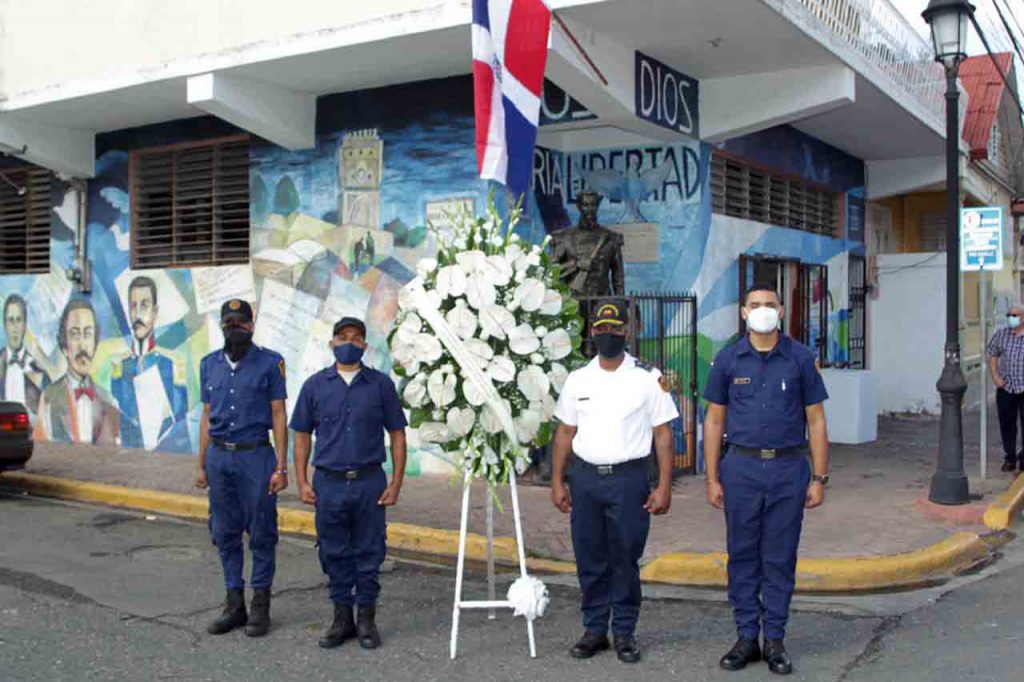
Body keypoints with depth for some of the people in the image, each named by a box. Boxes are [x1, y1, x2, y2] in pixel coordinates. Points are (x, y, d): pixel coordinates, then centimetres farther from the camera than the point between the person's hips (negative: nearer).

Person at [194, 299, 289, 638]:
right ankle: (234, 605, 21)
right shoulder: (209, 364, 10)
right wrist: (202, 465, 12)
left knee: (261, 534, 2)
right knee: (225, 534, 9)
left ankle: (260, 606, 13)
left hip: (256, 457, -4)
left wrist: (281, 467, -9)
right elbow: (207, 416, 14)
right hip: (219, 457, 4)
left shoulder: (269, 363, -3)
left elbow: (279, 416, -4)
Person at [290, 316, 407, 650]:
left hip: (370, 482, -1)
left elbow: (397, 434, 3)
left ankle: (366, 619, 19)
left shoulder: (381, 384, 1)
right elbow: (302, 435, 8)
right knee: (334, 553, 9)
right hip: (328, 483, 1)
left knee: (369, 553, 6)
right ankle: (342, 618, 22)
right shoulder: (315, 385, 5)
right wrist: (302, 482, 1)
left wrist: (396, 483, -3)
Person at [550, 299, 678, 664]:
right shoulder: (578, 379, 9)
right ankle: (594, 630, 21)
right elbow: (565, 432, 12)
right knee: (589, 559, 8)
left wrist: (664, 486, -8)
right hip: (585, 478, 3)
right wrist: (557, 481, 6)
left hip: (628, 478, -3)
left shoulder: (648, 378, -1)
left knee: (626, 560, 3)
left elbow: (663, 433, -2)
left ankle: (624, 632, 16)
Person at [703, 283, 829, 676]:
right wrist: (712, 478, 2)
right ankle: (746, 636, 18)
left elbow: (816, 420, 4)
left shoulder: (800, 358, 1)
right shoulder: (728, 359, 3)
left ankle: (775, 640, 17)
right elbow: (714, 420, 6)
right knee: (742, 555, 6)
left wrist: (820, 478, -1)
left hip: (788, 469, -1)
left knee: (780, 558, 6)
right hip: (741, 468, 1)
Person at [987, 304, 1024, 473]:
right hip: (1005, 387, 3)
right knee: (1006, 424, 8)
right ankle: (1009, 458, 22)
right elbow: (992, 356, 10)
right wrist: (995, 376, -1)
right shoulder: (1001, 334, 4)